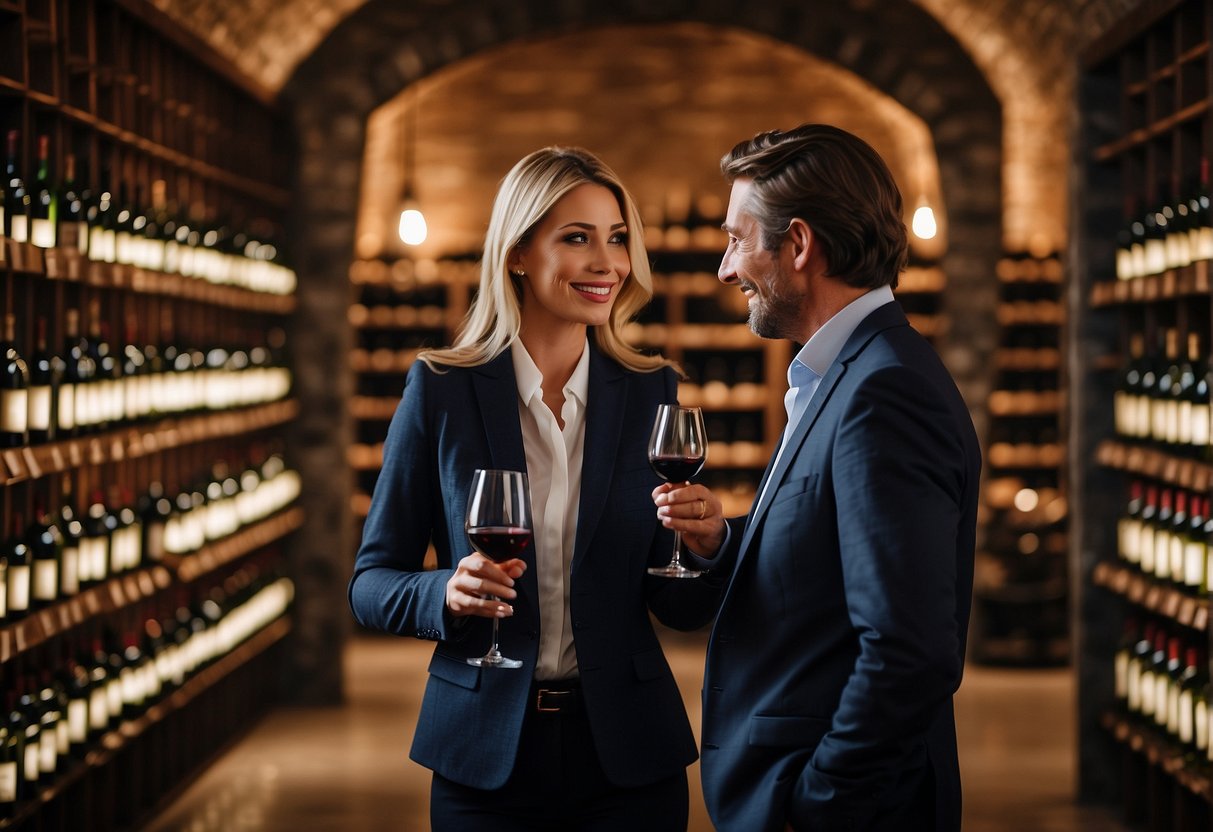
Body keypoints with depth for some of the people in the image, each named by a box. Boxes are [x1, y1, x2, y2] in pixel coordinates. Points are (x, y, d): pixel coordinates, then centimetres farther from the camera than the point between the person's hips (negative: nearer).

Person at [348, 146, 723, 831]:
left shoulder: (651, 393, 1)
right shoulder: (442, 389, -4)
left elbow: (682, 609, 2)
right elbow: (372, 582, -1)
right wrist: (448, 594, -21)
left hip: (625, 751, 1)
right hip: (486, 752, -1)